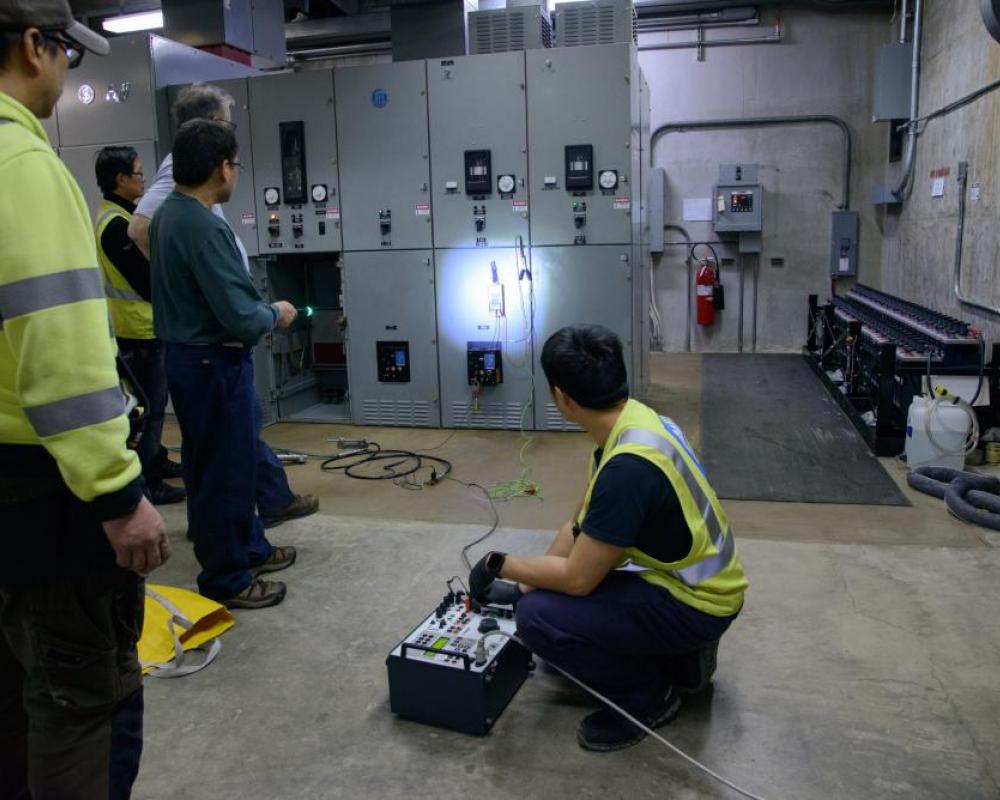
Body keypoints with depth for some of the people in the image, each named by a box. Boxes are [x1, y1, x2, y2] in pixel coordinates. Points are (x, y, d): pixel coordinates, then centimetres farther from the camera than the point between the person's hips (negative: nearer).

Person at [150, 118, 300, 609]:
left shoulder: (168, 213, 8)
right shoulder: (204, 227, -24)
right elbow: (239, 316, -26)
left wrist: (259, 308, 15)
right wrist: (276, 314, -7)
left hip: (187, 355, 10)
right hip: (214, 363, -10)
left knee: (229, 461, 21)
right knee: (223, 471, 2)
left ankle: (248, 547, 36)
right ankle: (226, 580, 17)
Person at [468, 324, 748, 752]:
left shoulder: (628, 466, -34)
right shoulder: (630, 418, -3)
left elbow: (577, 578, -26)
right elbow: (580, 527, 7)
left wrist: (501, 565, -10)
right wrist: (522, 586, 9)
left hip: (696, 604, -9)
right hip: (686, 576, 9)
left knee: (539, 618, -22)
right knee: (544, 590, 21)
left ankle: (648, 695, 1)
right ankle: (676, 650, 20)